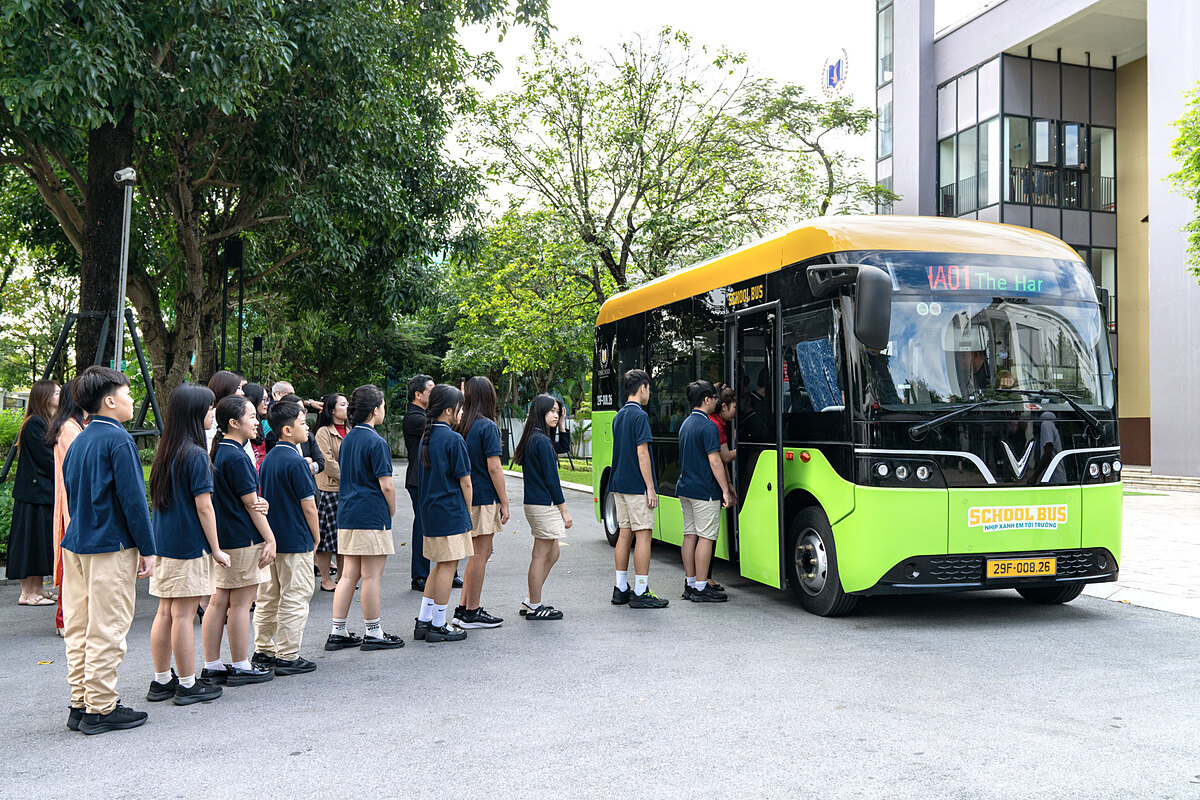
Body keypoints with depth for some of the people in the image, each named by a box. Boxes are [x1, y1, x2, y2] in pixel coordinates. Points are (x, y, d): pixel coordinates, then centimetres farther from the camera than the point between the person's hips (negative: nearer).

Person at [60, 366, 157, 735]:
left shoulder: (78, 441, 13)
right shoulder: (118, 440, -13)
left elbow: (72, 495, 19)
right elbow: (133, 498, -15)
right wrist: (147, 548, -11)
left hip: (75, 543, 9)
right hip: (111, 546, -9)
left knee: (79, 628, 12)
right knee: (106, 630, -2)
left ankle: (81, 704, 19)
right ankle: (101, 709, 3)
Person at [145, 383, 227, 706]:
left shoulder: (166, 451, 9)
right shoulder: (195, 455, -15)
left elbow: (157, 499, 15)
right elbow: (203, 506, -16)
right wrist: (216, 549, -9)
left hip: (164, 543, 8)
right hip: (189, 546, -8)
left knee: (166, 612, 13)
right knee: (183, 613, -1)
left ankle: (161, 681, 22)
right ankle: (187, 685, 8)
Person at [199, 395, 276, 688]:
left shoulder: (217, 452, 11)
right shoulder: (237, 457, -17)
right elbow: (251, 503, -14)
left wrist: (259, 505, 4)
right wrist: (270, 539, -9)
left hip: (221, 538, 9)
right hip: (243, 539, -9)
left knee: (218, 601, 12)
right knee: (241, 603, 0)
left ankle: (212, 666, 18)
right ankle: (240, 667, 9)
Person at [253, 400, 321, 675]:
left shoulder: (268, 458, 8)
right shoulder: (296, 462, -17)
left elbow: (263, 499, 14)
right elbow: (309, 506, -15)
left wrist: (268, 534, 20)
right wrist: (316, 537, -3)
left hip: (268, 538, 8)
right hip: (295, 541, -8)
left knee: (267, 597, 15)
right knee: (295, 598, 0)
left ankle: (263, 651, 23)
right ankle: (287, 657, 4)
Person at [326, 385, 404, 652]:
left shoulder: (347, 439, 12)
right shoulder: (376, 442, -13)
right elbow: (386, 484, -15)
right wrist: (391, 511, -1)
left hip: (346, 515, 8)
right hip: (372, 516, -8)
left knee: (349, 574, 12)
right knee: (372, 576, 0)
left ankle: (338, 632, 15)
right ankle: (373, 633, 7)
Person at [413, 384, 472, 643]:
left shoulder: (426, 437, 11)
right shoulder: (453, 439, -14)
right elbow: (464, 482, -12)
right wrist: (468, 513, 0)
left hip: (430, 512, 8)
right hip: (451, 513, -8)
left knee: (440, 565, 16)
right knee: (448, 566, 0)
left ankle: (423, 621, 18)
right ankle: (438, 626, 5)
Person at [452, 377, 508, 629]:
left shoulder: (460, 426, 8)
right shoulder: (488, 427, -13)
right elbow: (494, 468, -15)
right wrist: (504, 502, -9)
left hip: (465, 496, 7)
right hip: (484, 498, -7)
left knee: (480, 553, 16)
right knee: (479, 554, 1)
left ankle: (463, 609, 19)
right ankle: (472, 613, 8)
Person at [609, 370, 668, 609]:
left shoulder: (618, 416, 14)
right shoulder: (640, 415, -12)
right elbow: (642, 453, -17)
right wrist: (650, 488, -15)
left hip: (619, 483, 9)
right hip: (637, 486, -9)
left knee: (624, 533, 11)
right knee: (643, 535, -5)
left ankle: (621, 589, 15)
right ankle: (640, 593, -4)